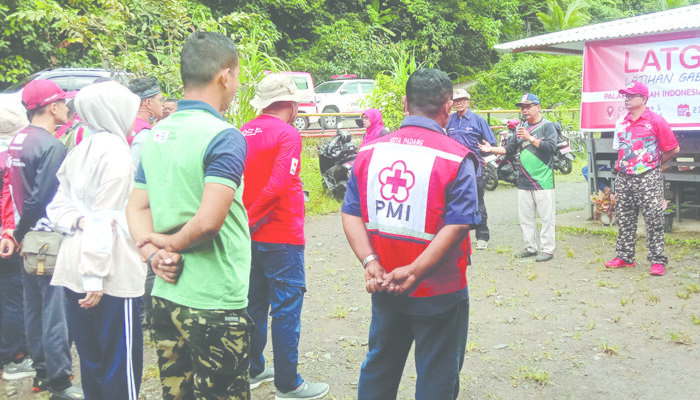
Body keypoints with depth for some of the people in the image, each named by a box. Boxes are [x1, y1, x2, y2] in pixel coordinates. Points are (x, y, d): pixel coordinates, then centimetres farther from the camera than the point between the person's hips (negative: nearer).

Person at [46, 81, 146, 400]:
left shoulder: (78, 153, 13)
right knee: (121, 363, -1)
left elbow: (58, 207, 14)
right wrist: (95, 276, -19)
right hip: (112, 275, -8)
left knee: (90, 359, 15)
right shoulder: (116, 152, -11)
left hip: (73, 271, 8)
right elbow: (103, 219, -17)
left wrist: (79, 221, -3)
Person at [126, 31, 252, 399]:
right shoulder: (224, 137, -16)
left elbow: (136, 208, 10)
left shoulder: (156, 134, 8)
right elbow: (209, 221, -25)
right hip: (214, 303, -8)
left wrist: (152, 252, -4)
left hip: (166, 296, 8)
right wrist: (171, 243, -8)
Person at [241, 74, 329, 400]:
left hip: (251, 236, 7)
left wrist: (245, 222, 7)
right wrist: (251, 221, -14)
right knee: (286, 309, 2)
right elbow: (278, 186, -24)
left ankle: (252, 371, 31)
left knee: (254, 303, 18)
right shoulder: (287, 134, -14)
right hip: (281, 237, -7)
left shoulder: (244, 132, 6)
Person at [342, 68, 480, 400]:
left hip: (384, 289, 4)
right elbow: (458, 225, -21)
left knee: (378, 368, 23)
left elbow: (351, 214, -5)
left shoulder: (369, 151, -1)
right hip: (439, 294, -4)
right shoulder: (456, 158, -13)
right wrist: (415, 272, -21)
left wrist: (369, 261, -12)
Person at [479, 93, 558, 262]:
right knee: (525, 218, 12)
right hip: (524, 181, 7)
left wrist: (530, 138, -22)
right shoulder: (521, 128, 15)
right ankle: (530, 247, 22)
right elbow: (510, 149, 17)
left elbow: (551, 147, -17)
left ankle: (547, 249, 4)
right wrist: (492, 149, 3)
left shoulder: (547, 126, -3)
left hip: (543, 181, -6)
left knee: (546, 217, -2)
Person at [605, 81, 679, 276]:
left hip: (648, 179, -6)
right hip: (624, 179, 6)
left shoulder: (655, 121, -5)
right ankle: (624, 256, 18)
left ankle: (657, 260, 1)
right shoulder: (621, 123, 12)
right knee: (624, 220, 9)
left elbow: (674, 149, -2)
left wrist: (656, 163, 5)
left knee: (654, 221, -3)